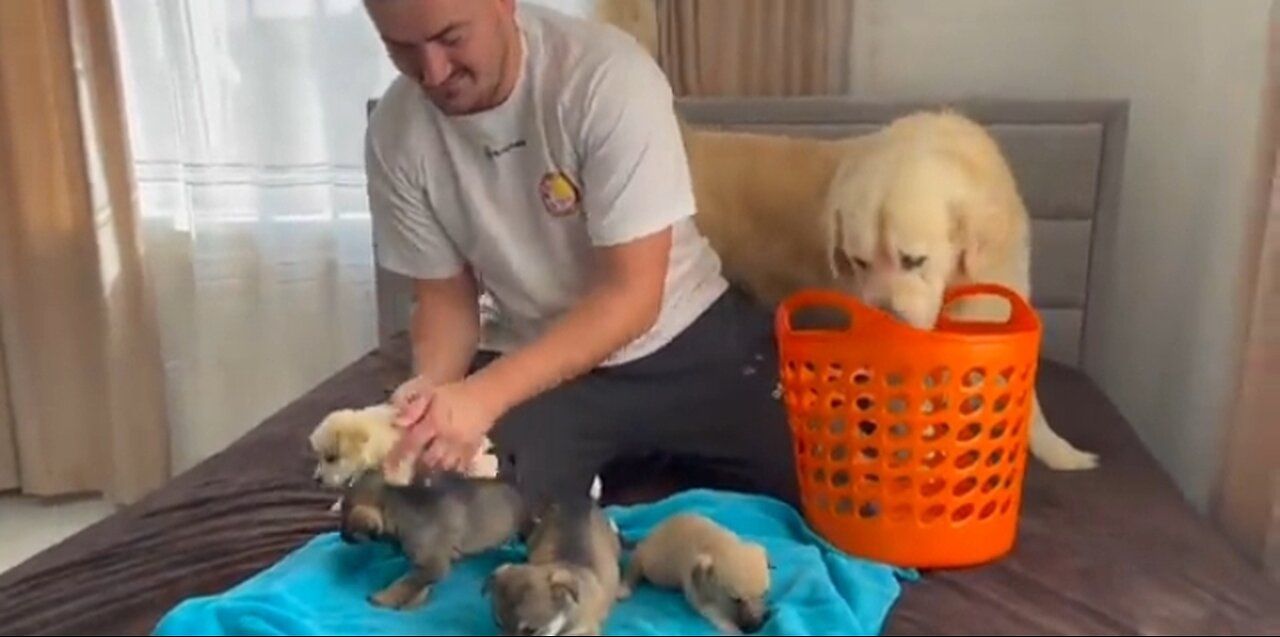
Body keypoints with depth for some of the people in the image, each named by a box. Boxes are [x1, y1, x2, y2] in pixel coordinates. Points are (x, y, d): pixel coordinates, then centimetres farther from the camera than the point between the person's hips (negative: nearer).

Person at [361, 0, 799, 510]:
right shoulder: (395, 135, -11)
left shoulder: (607, 74, -24)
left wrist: (484, 394, -34)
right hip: (529, 363, 3)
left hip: (686, 339, -2)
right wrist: (432, 388, -22)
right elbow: (445, 296, -1)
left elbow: (632, 293, -25)